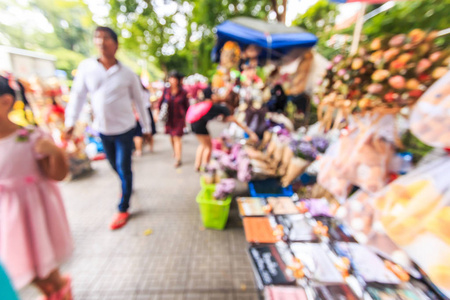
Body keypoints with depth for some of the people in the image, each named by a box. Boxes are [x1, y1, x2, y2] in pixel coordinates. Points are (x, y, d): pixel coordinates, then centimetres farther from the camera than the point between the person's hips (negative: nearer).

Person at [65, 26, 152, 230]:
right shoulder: (86, 67, -1)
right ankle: (127, 186, 49)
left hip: (124, 129, -3)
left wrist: (146, 128, 1)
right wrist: (70, 121, -3)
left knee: (124, 168, 1)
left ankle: (123, 209, 18)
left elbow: (139, 102, -1)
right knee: (114, 165, 18)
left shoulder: (127, 74, -5)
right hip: (102, 129, 3)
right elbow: (78, 95, 4)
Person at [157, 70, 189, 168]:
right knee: (171, 137, 14)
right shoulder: (166, 91, -1)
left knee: (177, 138, -6)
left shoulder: (183, 92, -7)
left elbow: (186, 106, 1)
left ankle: (178, 159, 0)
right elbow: (161, 102, 8)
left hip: (179, 118, -3)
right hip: (168, 118, 3)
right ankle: (175, 151, 41)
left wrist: (186, 119, 3)